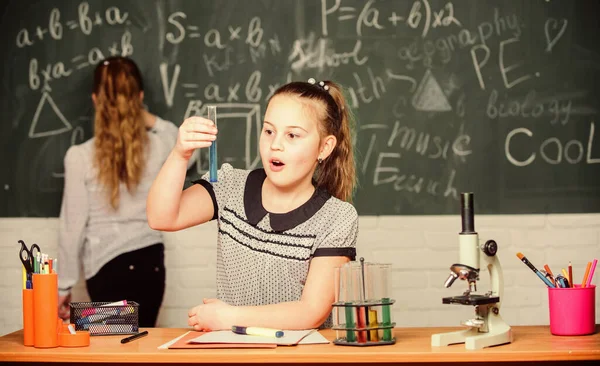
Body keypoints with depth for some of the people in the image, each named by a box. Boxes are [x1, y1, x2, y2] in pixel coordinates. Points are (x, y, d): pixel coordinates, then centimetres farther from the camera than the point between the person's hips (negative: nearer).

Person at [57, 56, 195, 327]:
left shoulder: (80, 156, -12)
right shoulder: (158, 147, -3)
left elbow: (73, 227, -8)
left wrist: (63, 285, 2)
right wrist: (154, 122, 18)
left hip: (108, 268, -3)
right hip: (151, 263, 4)